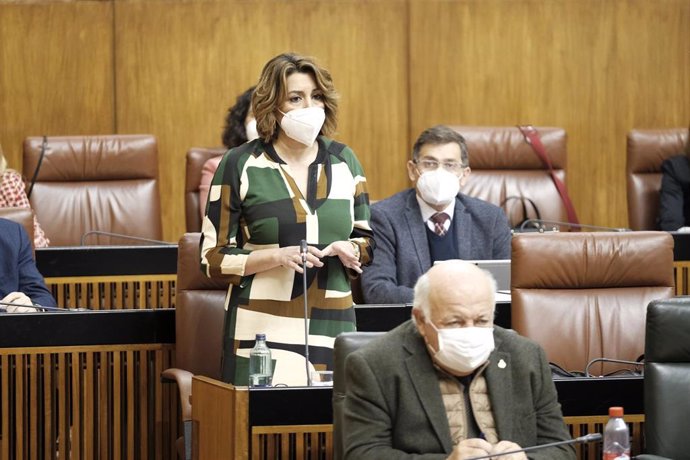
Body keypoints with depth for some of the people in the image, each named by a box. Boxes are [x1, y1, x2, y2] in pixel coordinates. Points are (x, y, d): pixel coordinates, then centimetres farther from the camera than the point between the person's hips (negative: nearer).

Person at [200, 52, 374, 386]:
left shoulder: (343, 161, 10)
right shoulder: (240, 165, -1)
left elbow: (367, 240, 19)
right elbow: (213, 257, -1)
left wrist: (352, 251, -4)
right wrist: (276, 257, -15)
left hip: (333, 329, 3)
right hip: (263, 330, -3)